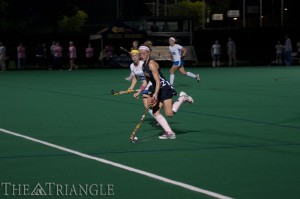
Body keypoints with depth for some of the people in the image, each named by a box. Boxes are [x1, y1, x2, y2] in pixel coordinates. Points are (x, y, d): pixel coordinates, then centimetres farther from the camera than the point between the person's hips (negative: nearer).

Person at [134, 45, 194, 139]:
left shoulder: (151, 64, -18)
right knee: (156, 113, -1)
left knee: (169, 114, -12)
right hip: (158, 89, 9)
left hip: (165, 88, -9)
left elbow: (158, 81, -23)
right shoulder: (144, 66, 10)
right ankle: (169, 132, 0)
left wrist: (155, 95, -29)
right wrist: (138, 92, 20)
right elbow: (146, 81, 22)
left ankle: (182, 98, 9)